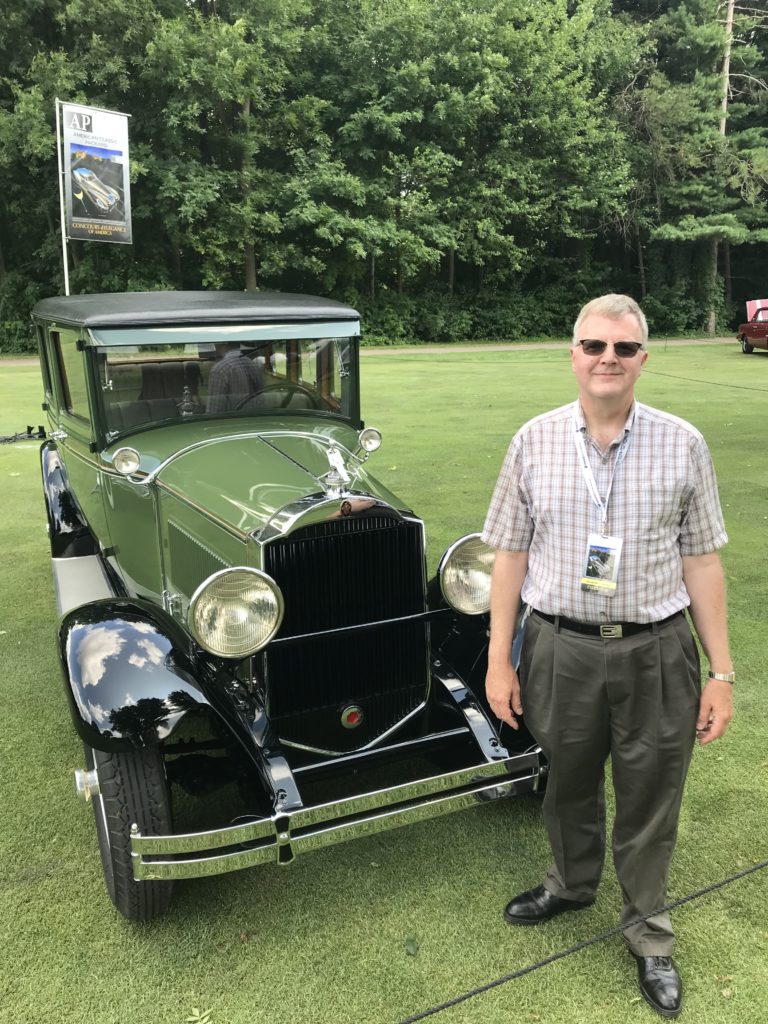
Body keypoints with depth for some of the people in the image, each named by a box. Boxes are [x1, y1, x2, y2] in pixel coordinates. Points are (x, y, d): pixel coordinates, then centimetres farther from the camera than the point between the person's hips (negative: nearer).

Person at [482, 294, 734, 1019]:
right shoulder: (533, 442, -3)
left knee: (649, 801, 14)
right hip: (558, 648, 1)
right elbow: (510, 554, 1)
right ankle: (571, 884, 50)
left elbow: (700, 562, 0)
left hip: (656, 652, 0)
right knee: (568, 783, 21)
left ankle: (647, 933, 39)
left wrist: (721, 672, 0)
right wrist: (499, 659, 0)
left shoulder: (683, 445, -4)